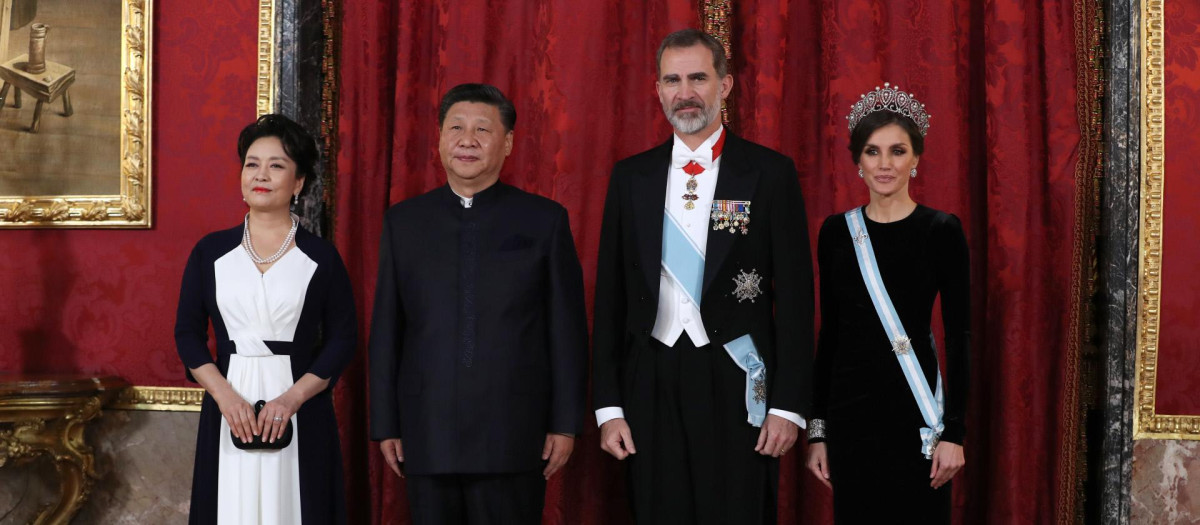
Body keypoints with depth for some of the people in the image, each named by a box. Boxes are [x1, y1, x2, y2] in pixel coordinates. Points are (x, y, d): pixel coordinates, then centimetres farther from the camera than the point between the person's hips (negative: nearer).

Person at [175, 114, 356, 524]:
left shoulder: (321, 256, 2)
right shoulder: (210, 251, 7)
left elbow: (343, 337, 0)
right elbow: (188, 332, 6)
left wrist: (292, 398, -12)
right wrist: (224, 395, -9)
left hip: (301, 416, -1)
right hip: (228, 412, 1)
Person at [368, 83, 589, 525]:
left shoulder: (545, 220, 2)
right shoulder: (403, 222, 8)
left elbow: (567, 328, 1)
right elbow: (386, 330, 8)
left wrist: (566, 423, -2)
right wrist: (385, 424, 5)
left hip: (514, 438, -2)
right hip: (427, 435, 2)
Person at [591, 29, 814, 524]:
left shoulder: (770, 172, 0)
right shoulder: (630, 177, 9)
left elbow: (794, 294, -2)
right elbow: (611, 295, 9)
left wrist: (788, 405, -7)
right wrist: (608, 407, 3)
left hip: (737, 386, -2)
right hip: (651, 386, 3)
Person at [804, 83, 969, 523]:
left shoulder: (942, 231, -4)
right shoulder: (836, 231, 6)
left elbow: (958, 335, -5)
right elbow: (829, 331, 8)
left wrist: (954, 431, -10)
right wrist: (817, 428, 6)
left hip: (914, 410, -3)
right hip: (850, 408, 3)